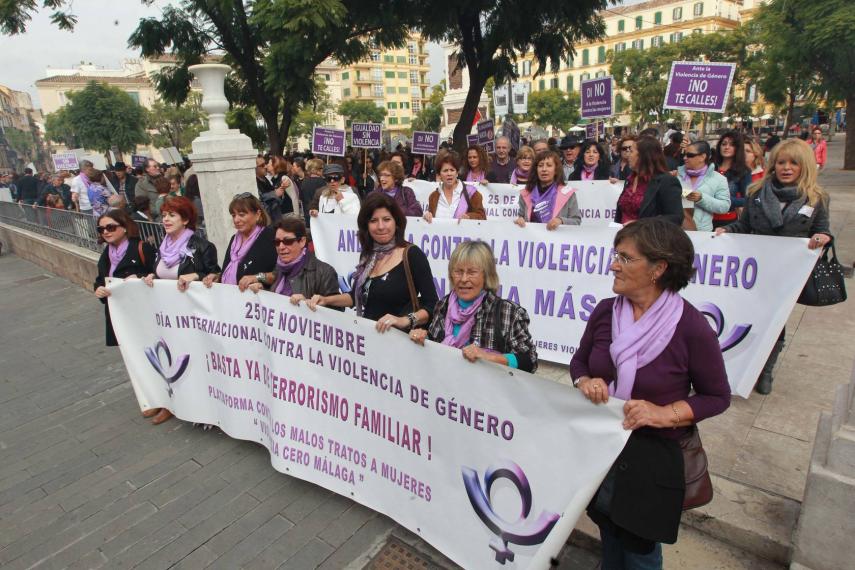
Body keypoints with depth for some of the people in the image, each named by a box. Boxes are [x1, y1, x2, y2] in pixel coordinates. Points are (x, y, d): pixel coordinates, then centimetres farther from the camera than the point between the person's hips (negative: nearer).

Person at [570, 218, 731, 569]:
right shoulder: (605, 311, -6)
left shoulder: (691, 327, -18)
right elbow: (580, 360, 9)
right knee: (609, 541, 25)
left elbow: (717, 396, -8)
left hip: (653, 457, -3)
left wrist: (665, 413, -22)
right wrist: (584, 382, -13)